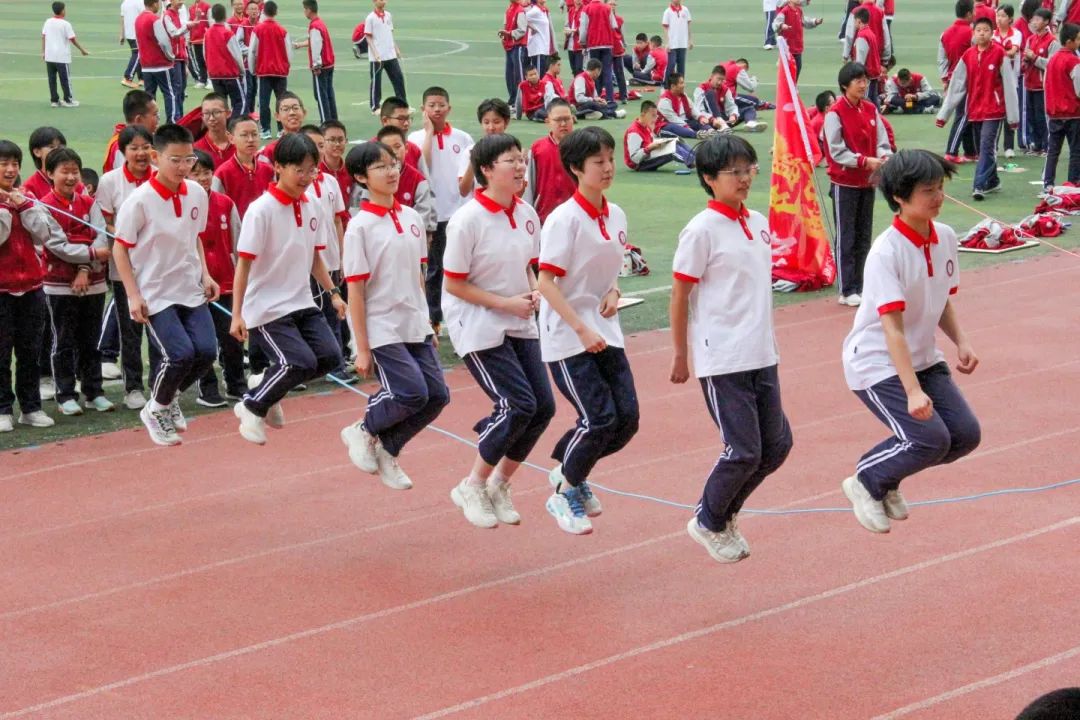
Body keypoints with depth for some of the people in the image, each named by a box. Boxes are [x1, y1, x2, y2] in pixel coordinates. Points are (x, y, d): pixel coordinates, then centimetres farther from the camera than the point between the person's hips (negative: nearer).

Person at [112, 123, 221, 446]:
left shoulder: (197, 193, 2)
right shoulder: (140, 200, -15)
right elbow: (120, 248, -9)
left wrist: (205, 275, 5)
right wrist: (133, 295, -14)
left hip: (191, 290, 5)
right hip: (154, 294, -5)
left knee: (206, 350, -8)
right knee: (180, 353, -18)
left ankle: (170, 398, 21)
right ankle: (156, 410, 10)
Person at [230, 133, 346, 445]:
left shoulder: (309, 207, 5)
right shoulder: (261, 210, -16)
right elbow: (243, 264, -16)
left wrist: (334, 293, 16)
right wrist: (237, 314, -19)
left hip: (302, 303, 7)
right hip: (267, 308, -7)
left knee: (330, 356, -5)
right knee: (302, 362, -18)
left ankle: (270, 385, 18)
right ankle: (252, 407, 6)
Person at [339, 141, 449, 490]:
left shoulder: (411, 218, 6)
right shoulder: (360, 227, -11)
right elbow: (355, 292, -11)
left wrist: (428, 322, 16)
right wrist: (362, 349, -12)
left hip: (416, 327, 6)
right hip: (382, 329, -6)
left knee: (436, 395, 1)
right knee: (412, 392, -17)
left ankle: (386, 449, 20)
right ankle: (363, 431, 11)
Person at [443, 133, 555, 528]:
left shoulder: (527, 214, 3)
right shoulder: (468, 220, -17)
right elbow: (454, 284, -13)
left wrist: (533, 293, -5)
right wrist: (506, 303, -18)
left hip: (520, 325, 7)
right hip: (478, 327, -7)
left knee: (543, 406, 1)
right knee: (518, 404, -15)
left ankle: (499, 485, 21)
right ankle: (472, 487, 6)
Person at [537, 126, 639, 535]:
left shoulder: (616, 216, 6)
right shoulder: (564, 219, -15)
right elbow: (546, 283, -17)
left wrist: (613, 293, -1)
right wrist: (582, 330, -23)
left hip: (605, 332, 7)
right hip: (567, 336, -7)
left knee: (626, 417, 1)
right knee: (600, 419, -12)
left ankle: (571, 470, 25)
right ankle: (564, 494, 11)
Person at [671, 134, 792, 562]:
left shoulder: (759, 223, 9)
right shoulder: (702, 230, -12)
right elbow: (679, 296, -7)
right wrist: (680, 356, -5)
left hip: (762, 357, 7)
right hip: (722, 361, -7)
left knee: (776, 445, 9)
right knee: (744, 451, -5)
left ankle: (726, 512, 30)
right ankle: (708, 523, 18)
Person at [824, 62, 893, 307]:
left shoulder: (871, 109, 6)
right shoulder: (835, 113, -12)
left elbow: (881, 140, 5)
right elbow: (836, 152, -16)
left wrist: (885, 157, -16)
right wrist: (865, 161, -23)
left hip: (868, 182, 6)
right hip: (845, 183, -6)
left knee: (863, 237, 11)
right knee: (845, 238, -1)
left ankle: (858, 286, 19)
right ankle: (847, 291, 3)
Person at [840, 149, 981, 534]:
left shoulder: (946, 237, -2)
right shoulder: (886, 253, -24)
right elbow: (892, 329, -29)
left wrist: (961, 342, -7)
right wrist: (913, 392, -35)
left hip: (923, 359, 8)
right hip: (876, 363, -8)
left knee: (965, 433, -2)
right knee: (930, 439, -19)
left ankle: (888, 479, 20)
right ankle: (866, 482, 8)